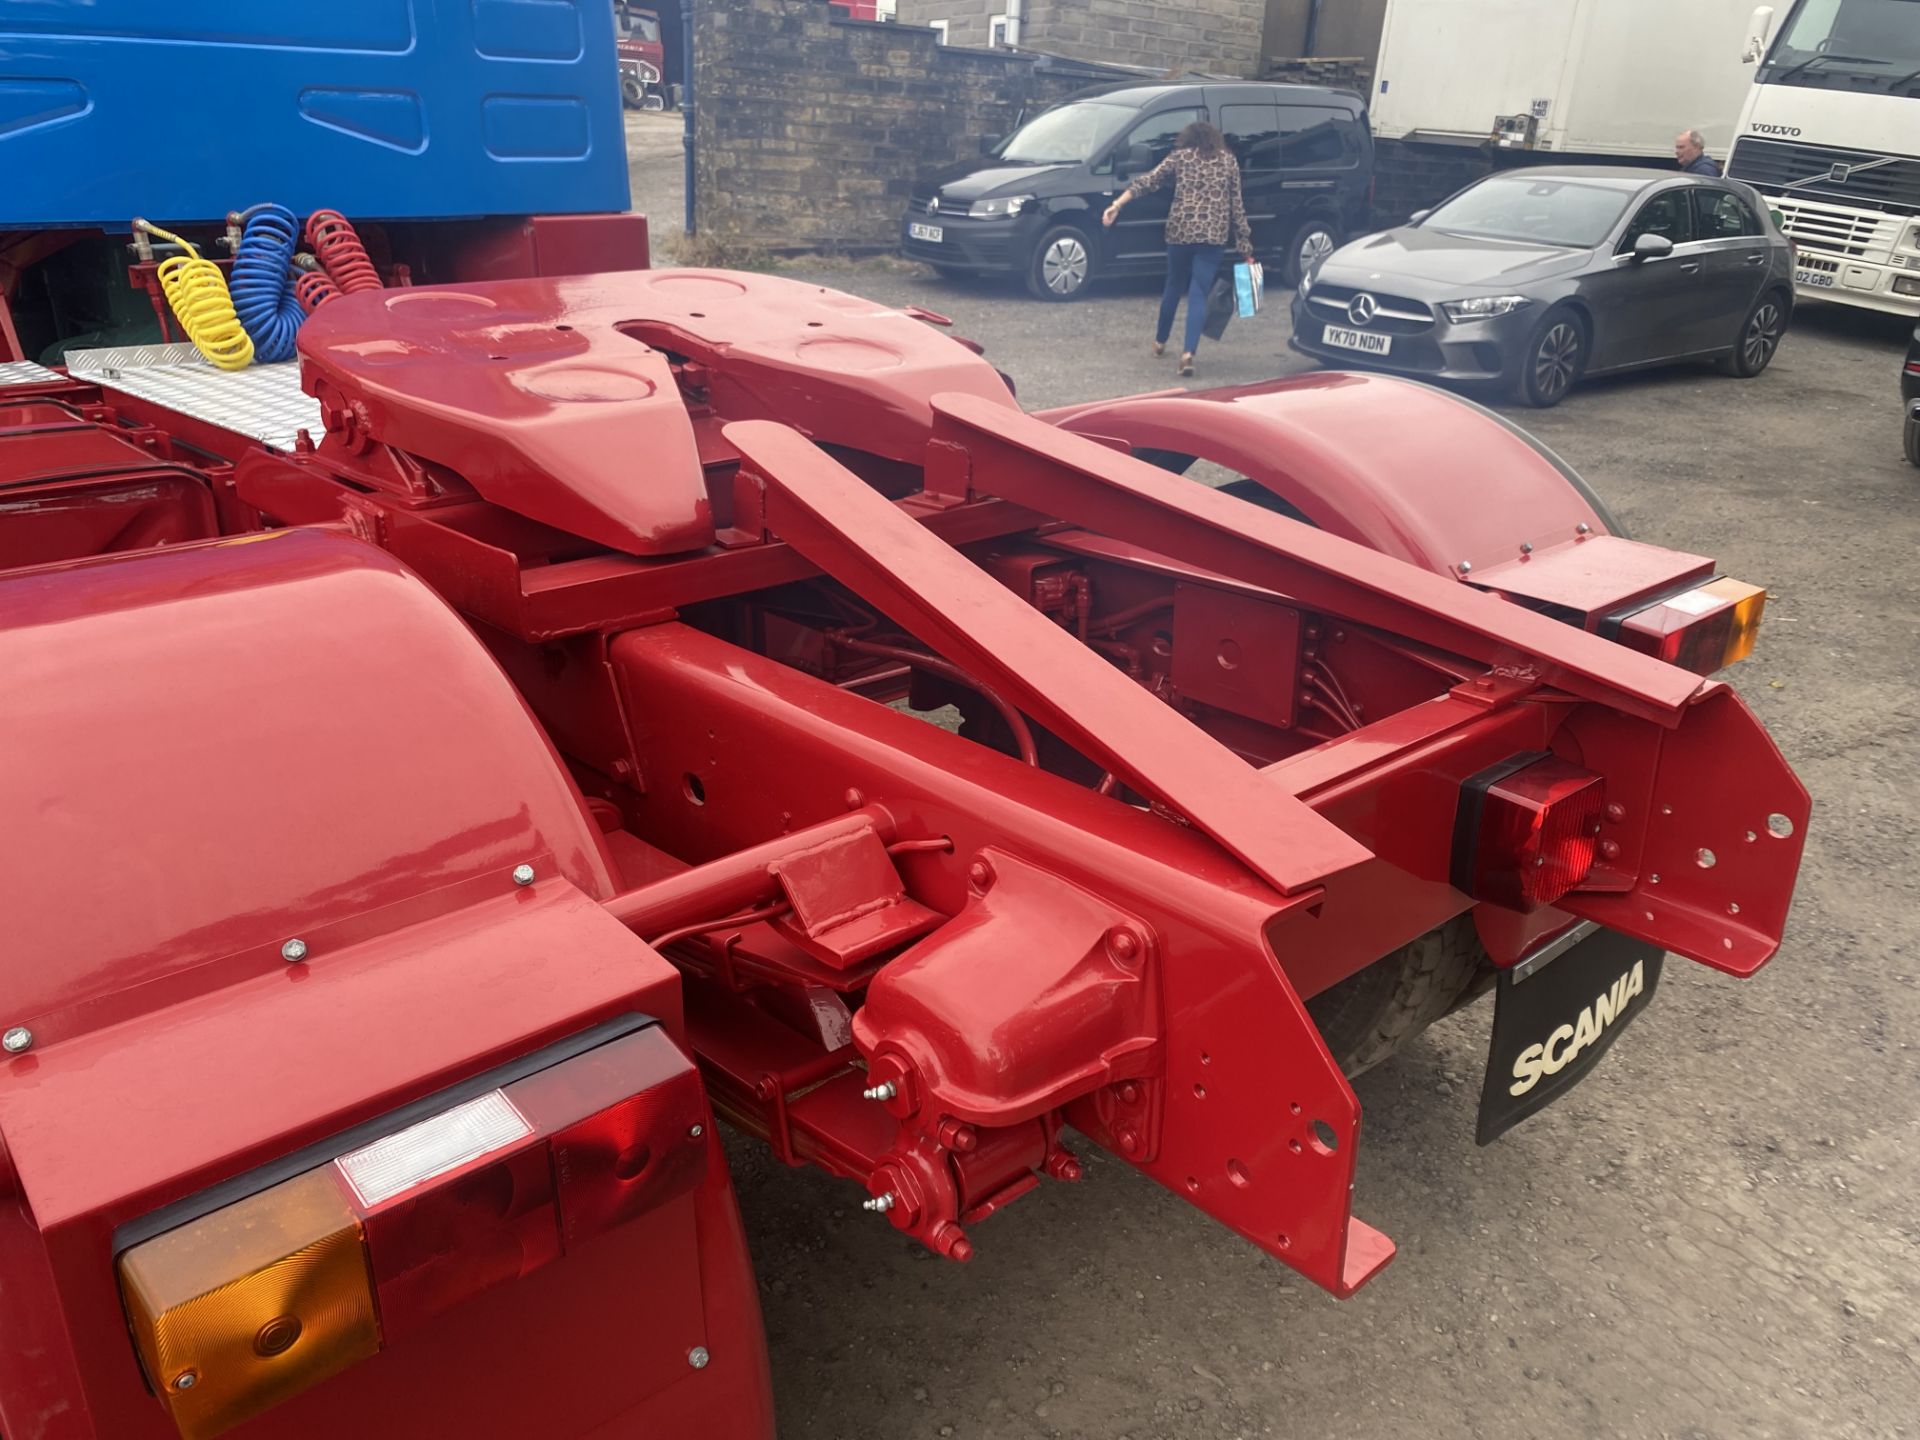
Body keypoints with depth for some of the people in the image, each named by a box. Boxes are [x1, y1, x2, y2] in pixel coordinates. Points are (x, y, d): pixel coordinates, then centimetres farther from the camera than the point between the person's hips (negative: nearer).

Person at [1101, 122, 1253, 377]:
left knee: (1174, 285, 21)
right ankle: (1188, 352, -20)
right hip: (1214, 234, -1)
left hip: (1180, 231, 1)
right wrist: (1244, 241, 11)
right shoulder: (1228, 160, 11)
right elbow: (1237, 203, 9)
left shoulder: (1180, 156, 9)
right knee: (1199, 293, -3)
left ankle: (1160, 341, 36)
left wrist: (1117, 205, -2)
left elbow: (1147, 181, 0)